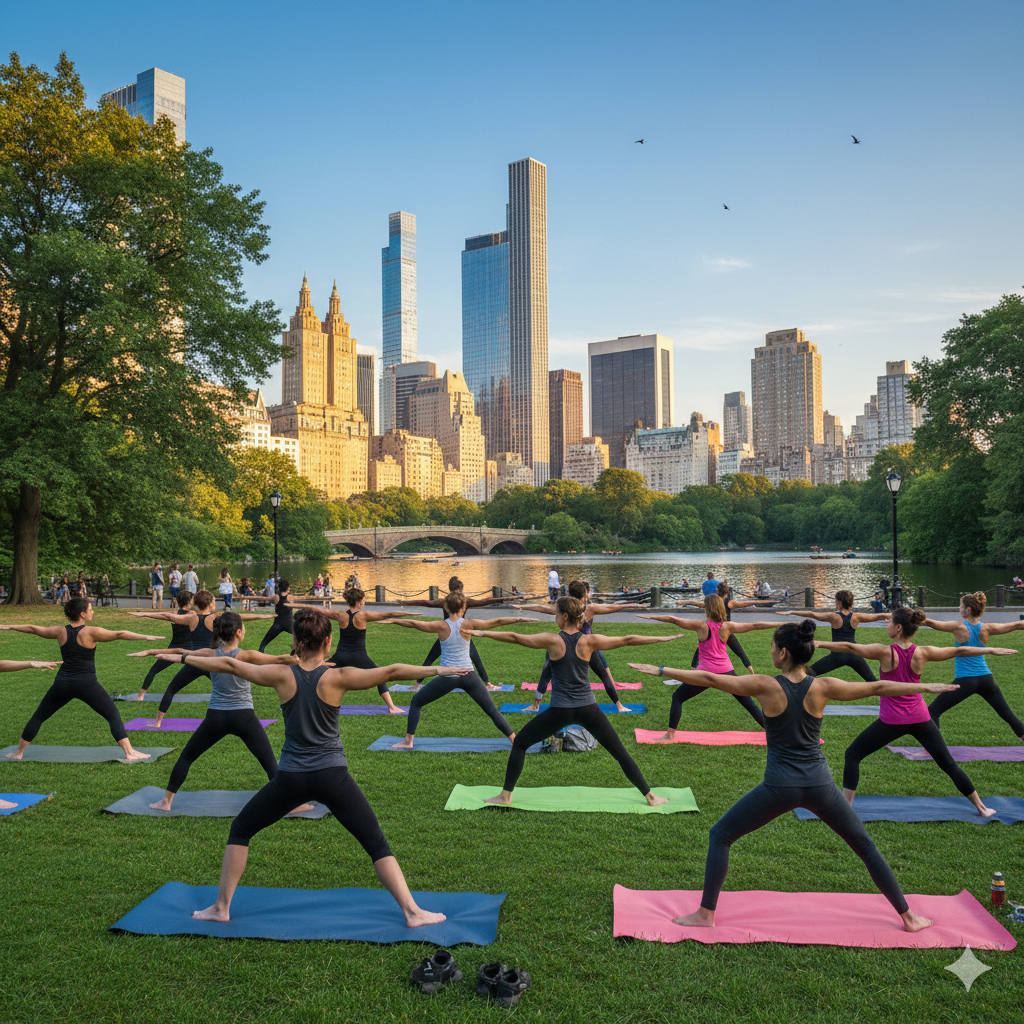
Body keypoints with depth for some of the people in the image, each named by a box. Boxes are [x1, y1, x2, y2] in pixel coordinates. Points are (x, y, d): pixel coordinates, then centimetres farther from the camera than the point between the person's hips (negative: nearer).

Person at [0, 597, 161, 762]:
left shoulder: (61, 631, 5)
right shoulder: (91, 632, -9)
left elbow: (33, 629, 18)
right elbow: (119, 634, -16)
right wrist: (146, 637, -18)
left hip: (62, 683, 5)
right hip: (86, 685, -4)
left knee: (38, 717, 24)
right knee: (114, 716, 0)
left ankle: (18, 753, 31)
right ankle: (130, 753, -9)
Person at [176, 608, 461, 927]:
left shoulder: (282, 676, -5)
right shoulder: (338, 678, -10)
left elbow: (228, 665, 5)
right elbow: (391, 672, -14)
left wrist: (185, 657, 19)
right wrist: (440, 670, -10)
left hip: (290, 778, 1)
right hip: (332, 777, -1)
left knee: (240, 831, 24)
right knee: (377, 844, 7)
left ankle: (221, 907, 27)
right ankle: (413, 912, 4)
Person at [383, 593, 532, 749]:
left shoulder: (441, 626, -7)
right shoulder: (468, 624, -5)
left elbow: (414, 624, -5)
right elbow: (496, 622, -2)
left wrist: (392, 621, 6)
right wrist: (519, 619, 4)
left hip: (447, 676, -1)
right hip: (468, 675, 1)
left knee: (416, 703, 17)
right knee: (491, 710, 10)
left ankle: (408, 741, 15)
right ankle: (515, 740, 11)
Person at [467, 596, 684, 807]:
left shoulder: (552, 641, -8)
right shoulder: (589, 641, -4)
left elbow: (514, 637, -3)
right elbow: (627, 640, -1)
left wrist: (482, 633, 7)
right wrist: (663, 639, 7)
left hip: (560, 711, -2)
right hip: (587, 709, 2)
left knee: (519, 743, 15)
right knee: (619, 751, 13)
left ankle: (505, 795, 17)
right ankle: (650, 796, 17)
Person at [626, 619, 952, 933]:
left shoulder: (766, 686, -10)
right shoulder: (822, 687, -4)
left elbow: (709, 678, -9)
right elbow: (877, 687, 5)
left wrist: (661, 670, -4)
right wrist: (925, 687, 18)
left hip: (780, 786, -3)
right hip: (819, 784, 3)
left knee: (720, 836, 12)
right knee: (864, 845, 23)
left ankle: (706, 914, 12)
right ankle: (908, 917, 31)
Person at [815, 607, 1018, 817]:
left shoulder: (886, 652, -14)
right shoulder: (922, 653, -4)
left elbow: (849, 648, -17)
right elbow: (959, 651, 7)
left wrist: (818, 643, -14)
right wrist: (991, 650, 20)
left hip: (891, 720, -4)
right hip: (919, 718, 4)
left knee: (852, 755, 7)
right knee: (947, 762, 18)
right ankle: (981, 807, 28)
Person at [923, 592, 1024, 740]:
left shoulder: (960, 628, -11)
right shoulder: (986, 629, -1)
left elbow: (930, 623, -16)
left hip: (965, 681, -5)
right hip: (986, 678, 5)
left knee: (932, 711, 0)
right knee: (1008, 714, 20)